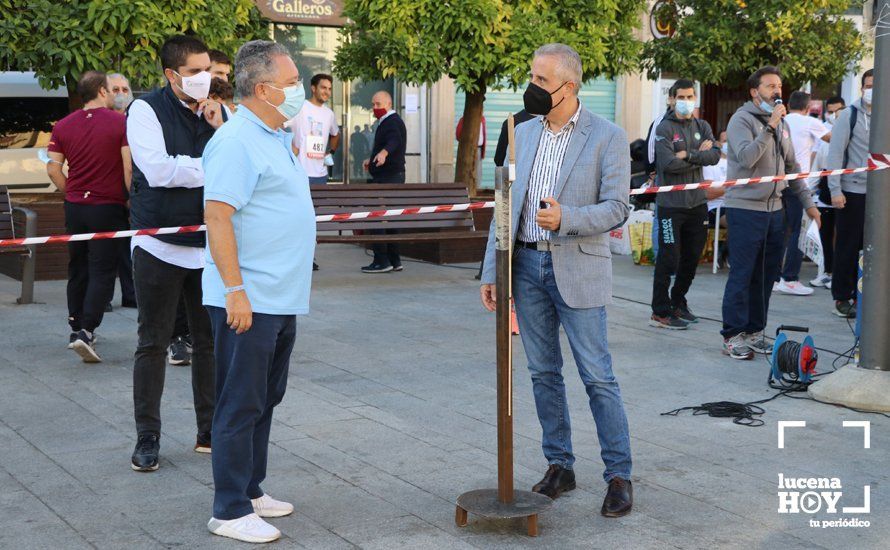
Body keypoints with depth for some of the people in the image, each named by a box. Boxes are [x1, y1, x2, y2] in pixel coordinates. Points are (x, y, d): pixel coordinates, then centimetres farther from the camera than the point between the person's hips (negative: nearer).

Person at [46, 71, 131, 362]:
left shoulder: (63, 126, 6)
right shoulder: (120, 123, -9)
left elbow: (53, 168, 4)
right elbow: (129, 167, -14)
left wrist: (71, 193, 14)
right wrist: (131, 200, -5)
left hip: (75, 206, 5)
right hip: (108, 207, -5)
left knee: (77, 269, 16)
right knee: (102, 271, -2)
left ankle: (76, 329, 23)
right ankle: (86, 330, -13)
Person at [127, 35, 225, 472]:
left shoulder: (216, 112, 8)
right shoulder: (146, 110, -6)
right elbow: (159, 170, -20)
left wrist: (220, 129, -12)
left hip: (208, 246, 4)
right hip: (160, 246, -4)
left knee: (210, 341, 10)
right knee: (153, 344, 4)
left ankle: (209, 431, 21)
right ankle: (147, 437, 14)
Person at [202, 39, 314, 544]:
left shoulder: (279, 139, 15)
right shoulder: (237, 142, -16)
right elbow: (218, 217, -22)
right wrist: (236, 290, -24)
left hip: (283, 299, 10)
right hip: (249, 301, -10)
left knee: (265, 399, 17)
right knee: (241, 404, -2)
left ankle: (252, 490, 29)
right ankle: (231, 511, 8)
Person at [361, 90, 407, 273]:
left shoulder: (392, 122, -13)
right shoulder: (388, 122, 21)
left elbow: (394, 140, -33)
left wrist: (383, 153, -52)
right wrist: (372, 160, 31)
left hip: (387, 178, -11)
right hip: (394, 176, 11)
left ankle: (381, 261, -12)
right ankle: (394, 260, 17)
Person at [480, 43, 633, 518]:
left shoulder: (608, 138, -6)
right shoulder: (523, 134, 9)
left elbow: (617, 208, -10)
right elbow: (506, 206, 11)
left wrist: (565, 218, -27)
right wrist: (491, 271, 8)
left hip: (577, 271, -5)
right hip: (527, 266, 5)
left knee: (598, 377, -2)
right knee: (543, 373, 11)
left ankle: (619, 475, 10)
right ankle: (559, 466, 24)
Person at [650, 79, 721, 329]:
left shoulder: (702, 127, 11)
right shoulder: (664, 128, -6)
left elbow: (715, 156, -4)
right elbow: (669, 163, -19)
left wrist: (689, 155, -17)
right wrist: (700, 155, -8)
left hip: (697, 202, 6)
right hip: (671, 203, -6)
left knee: (692, 257, 14)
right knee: (668, 259, -4)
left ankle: (678, 303, 29)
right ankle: (660, 312, 5)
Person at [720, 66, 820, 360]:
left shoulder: (781, 123, 15)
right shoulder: (742, 119, -9)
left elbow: (791, 166, 21)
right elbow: (746, 157, -24)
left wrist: (808, 202, 18)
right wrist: (769, 127, -26)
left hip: (774, 210, 7)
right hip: (745, 209, -7)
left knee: (766, 275, 11)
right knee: (742, 275, -4)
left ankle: (754, 331, 21)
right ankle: (733, 336, 3)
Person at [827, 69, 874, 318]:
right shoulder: (850, 115, -3)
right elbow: (835, 153, -6)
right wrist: (835, 190, -12)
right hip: (852, 192, -3)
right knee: (848, 247, 4)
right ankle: (842, 297, 14)